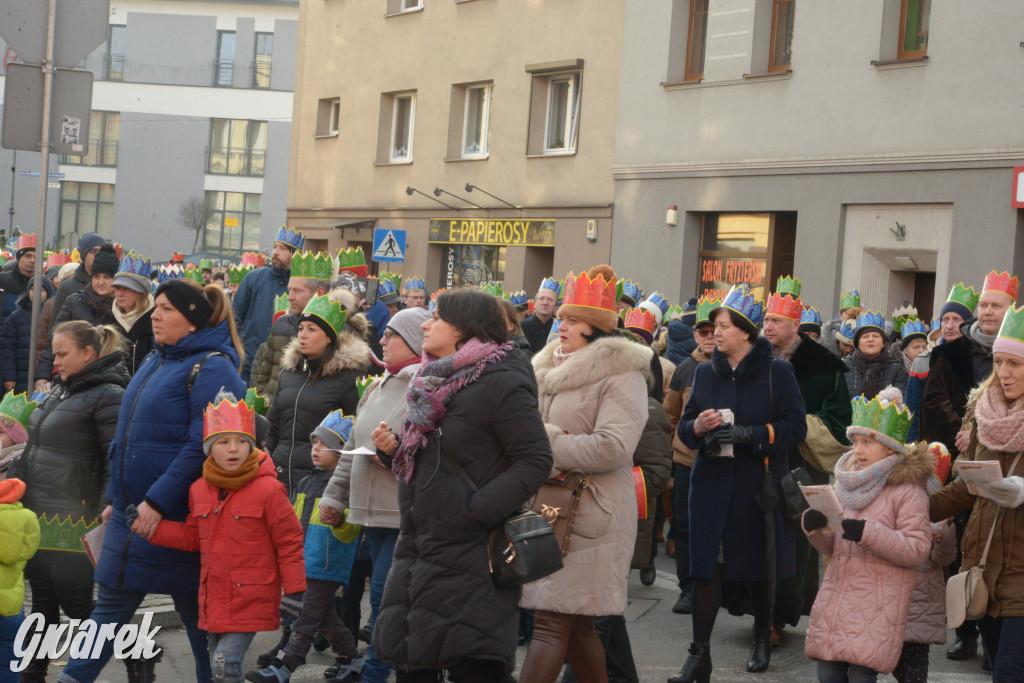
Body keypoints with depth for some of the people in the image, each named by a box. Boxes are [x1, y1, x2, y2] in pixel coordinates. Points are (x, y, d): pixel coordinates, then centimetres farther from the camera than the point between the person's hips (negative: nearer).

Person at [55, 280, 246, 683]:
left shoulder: (211, 368, -13)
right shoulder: (156, 361, 14)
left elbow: (203, 446, -22)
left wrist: (158, 501, -24)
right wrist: (116, 497, 20)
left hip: (175, 514, -8)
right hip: (133, 511, 8)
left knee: (196, 606, 4)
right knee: (112, 600, 9)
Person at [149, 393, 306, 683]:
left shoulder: (267, 489, -12)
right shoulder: (199, 489, 4)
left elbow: (289, 543, -7)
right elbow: (192, 536, 17)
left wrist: (295, 591, -9)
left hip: (251, 598, -6)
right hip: (214, 598, 6)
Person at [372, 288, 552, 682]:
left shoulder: (501, 384, -13)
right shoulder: (435, 381, 15)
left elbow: (536, 461, -18)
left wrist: (478, 509, -23)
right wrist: (393, 448, 5)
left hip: (468, 555, -9)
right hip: (419, 544, 9)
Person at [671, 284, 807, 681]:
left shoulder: (776, 373, -3)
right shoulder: (705, 373, 9)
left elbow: (796, 426, -7)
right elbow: (683, 426, 13)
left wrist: (751, 434, -20)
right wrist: (697, 427, -11)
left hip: (757, 484, -3)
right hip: (711, 482, 3)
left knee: (758, 567, 9)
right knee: (706, 567, -4)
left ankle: (763, 638, 32)